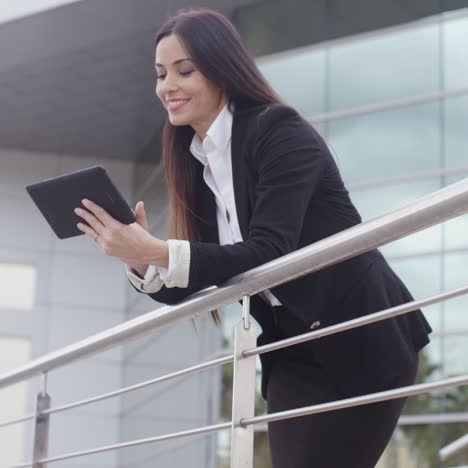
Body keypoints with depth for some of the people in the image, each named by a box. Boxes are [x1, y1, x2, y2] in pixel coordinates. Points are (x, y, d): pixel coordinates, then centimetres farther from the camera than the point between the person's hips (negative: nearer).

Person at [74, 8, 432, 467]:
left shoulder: (280, 131, -13)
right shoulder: (196, 163, 8)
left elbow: (268, 254, -24)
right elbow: (193, 287, 6)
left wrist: (153, 251, -31)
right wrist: (137, 260, -14)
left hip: (362, 339, -7)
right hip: (292, 351, 7)